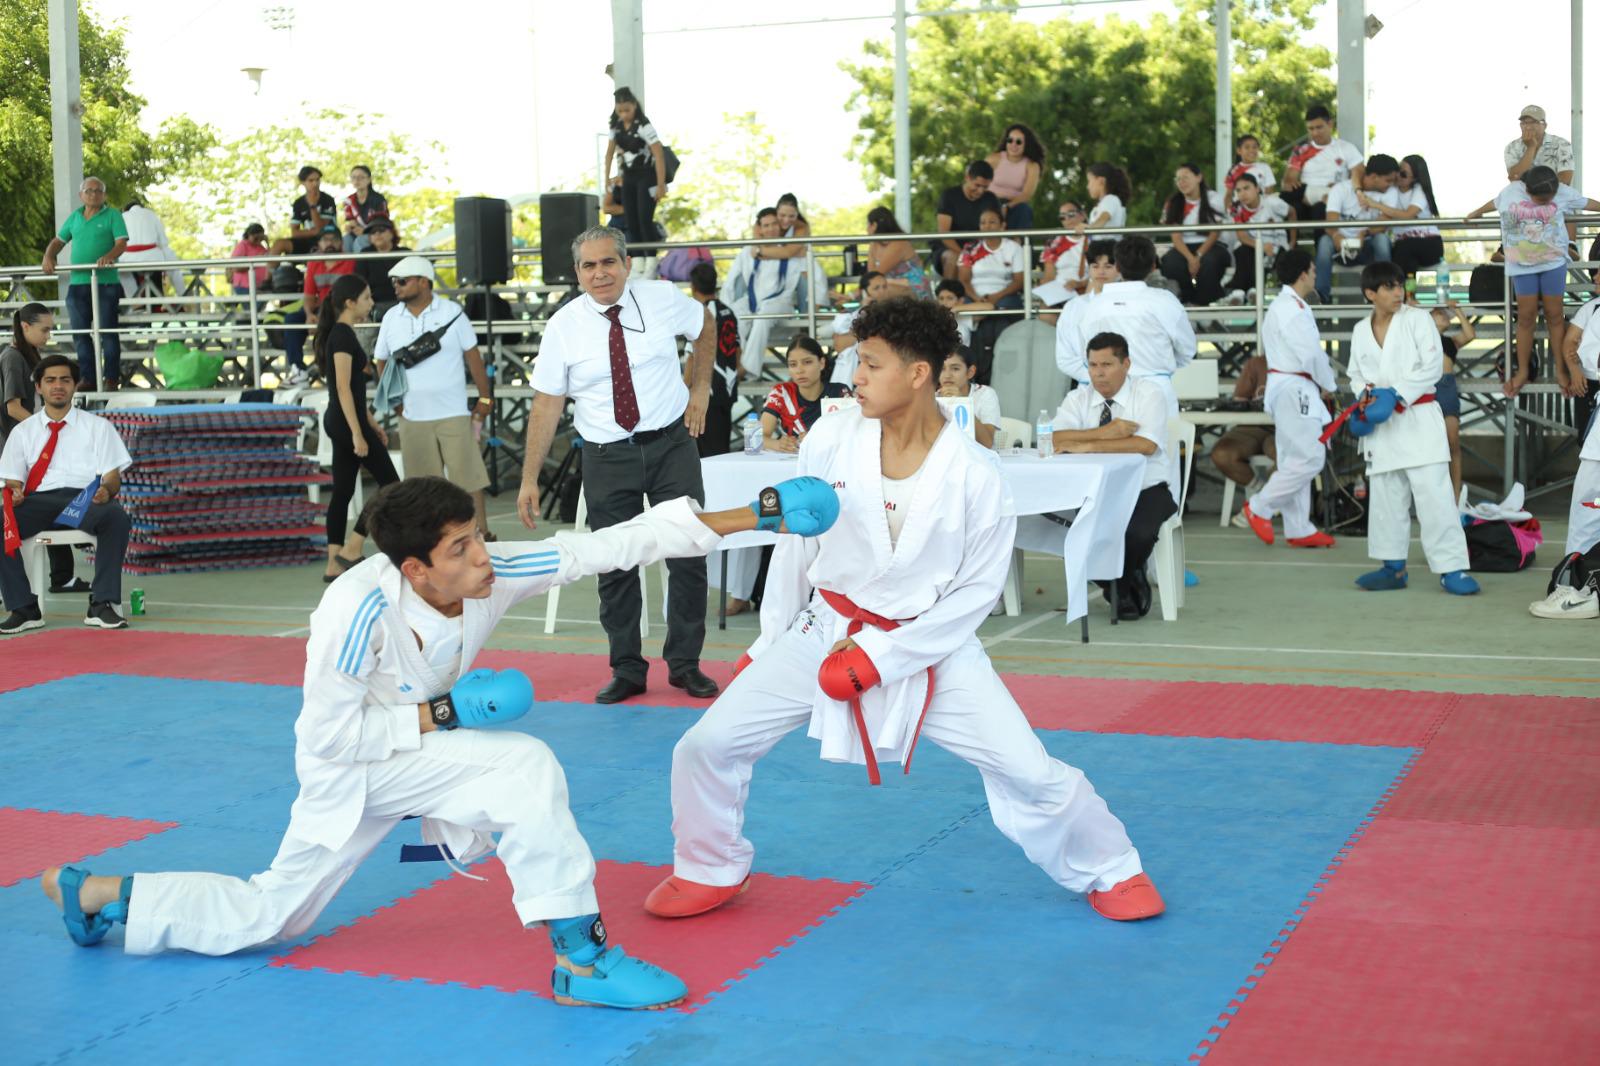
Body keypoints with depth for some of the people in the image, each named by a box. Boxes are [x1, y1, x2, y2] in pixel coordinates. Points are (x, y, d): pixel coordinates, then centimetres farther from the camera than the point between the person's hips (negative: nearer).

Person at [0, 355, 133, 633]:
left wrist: (107, 491, -18)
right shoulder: (22, 431, 19)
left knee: (117, 517, -36)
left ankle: (101, 605, -31)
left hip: (85, 498, -1)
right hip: (38, 501, 1)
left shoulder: (97, 426, 16)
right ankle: (24, 609, -21)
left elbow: (113, 476, 7)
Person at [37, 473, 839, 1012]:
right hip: (350, 767, -6)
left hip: (417, 748, 6)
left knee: (268, 916, 19)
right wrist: (444, 713, -29)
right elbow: (330, 736, -24)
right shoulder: (360, 610, -32)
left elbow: (619, 543, -24)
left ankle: (98, 894, 33)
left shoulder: (492, 576, -20)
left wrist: (755, 516, -28)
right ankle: (579, 961, -22)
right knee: (526, 767, -28)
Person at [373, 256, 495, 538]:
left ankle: (481, 534, 2)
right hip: (412, 418, 3)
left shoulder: (451, 313, -3)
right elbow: (381, 362, 15)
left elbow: (473, 356, 0)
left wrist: (484, 398, -2)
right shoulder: (391, 318, 5)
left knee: (467, 475, -4)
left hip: (453, 413, -3)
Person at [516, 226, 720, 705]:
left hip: (671, 445, 1)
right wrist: (530, 479, -7)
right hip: (607, 455, 0)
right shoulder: (563, 327, -7)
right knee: (615, 567, 5)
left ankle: (685, 663, 17)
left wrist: (700, 388, 8)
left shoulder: (664, 299, -4)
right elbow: (546, 405, -4)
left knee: (688, 555, 3)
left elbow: (706, 325, 18)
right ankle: (627, 670, 20)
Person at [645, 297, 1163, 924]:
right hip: (825, 633, 2)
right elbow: (795, 548, 2)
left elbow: (979, 588, -10)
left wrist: (880, 658, -15)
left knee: (1028, 771, -6)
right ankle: (711, 871, 24)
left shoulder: (975, 475, -18)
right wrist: (767, 649, 9)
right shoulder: (831, 441, -12)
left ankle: (1109, 871, 23)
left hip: (928, 644, -2)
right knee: (708, 745, -4)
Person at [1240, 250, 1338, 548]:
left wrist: (1322, 383, 7)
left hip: (1287, 387, 11)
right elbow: (1311, 354, -19)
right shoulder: (1293, 309, -16)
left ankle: (1298, 529, 17)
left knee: (1294, 460, 12)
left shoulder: (1285, 306, 17)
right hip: (1294, 388, -11)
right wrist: (1328, 385, -4)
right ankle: (1260, 507, -2)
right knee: (1310, 458, -10)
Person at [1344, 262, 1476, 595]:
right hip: (1381, 425, 5)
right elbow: (1355, 374, 18)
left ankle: (1451, 568, -8)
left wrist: (1396, 394, -16)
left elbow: (1433, 365, -10)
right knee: (1386, 498, 11)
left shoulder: (1417, 319, -3)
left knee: (1434, 494, -10)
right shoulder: (1361, 331, 9)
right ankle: (1394, 567, 22)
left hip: (1418, 419, -5)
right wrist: (1365, 394, -4)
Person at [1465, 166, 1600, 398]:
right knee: (1526, 317, 1)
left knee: (1554, 315, 1)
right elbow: (1494, 204, 15)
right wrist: (1474, 214, 32)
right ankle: (1522, 371, 10)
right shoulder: (1511, 192, -6)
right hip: (1522, 265, 0)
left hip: (1553, 263, 0)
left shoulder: (1564, 193, -8)